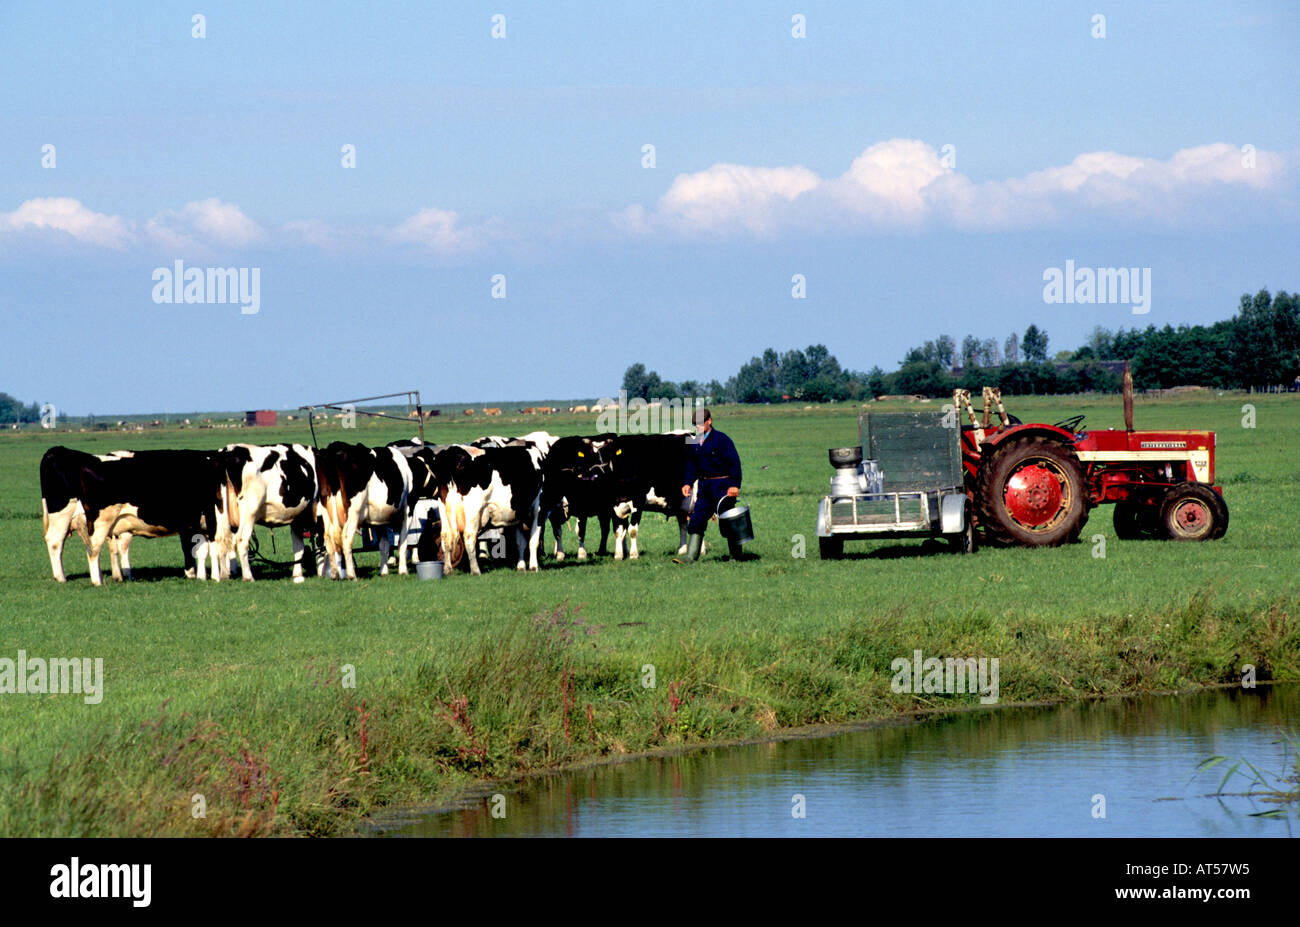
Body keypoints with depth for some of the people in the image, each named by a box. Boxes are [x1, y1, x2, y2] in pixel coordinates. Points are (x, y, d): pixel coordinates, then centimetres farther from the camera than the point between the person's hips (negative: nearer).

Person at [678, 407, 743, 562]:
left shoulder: (721, 439, -11)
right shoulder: (695, 443, 9)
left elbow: (734, 462, -14)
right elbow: (692, 464, 17)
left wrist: (735, 485, -21)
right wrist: (688, 483, 3)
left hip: (722, 485, -7)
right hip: (705, 486, 7)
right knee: (696, 521, 2)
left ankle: (736, 556, 9)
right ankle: (690, 557, 3)